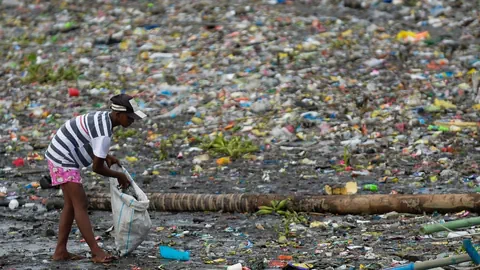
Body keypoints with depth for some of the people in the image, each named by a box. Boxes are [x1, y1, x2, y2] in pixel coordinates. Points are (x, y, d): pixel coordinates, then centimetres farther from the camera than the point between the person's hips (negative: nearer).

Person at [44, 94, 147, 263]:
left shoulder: (103, 118, 6)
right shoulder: (104, 133, -25)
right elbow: (97, 168, -19)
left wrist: (105, 156, 7)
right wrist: (119, 176, -3)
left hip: (61, 157, 10)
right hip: (63, 160, -10)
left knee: (71, 205, 11)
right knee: (80, 205, -10)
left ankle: (60, 251, 11)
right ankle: (96, 252, -12)